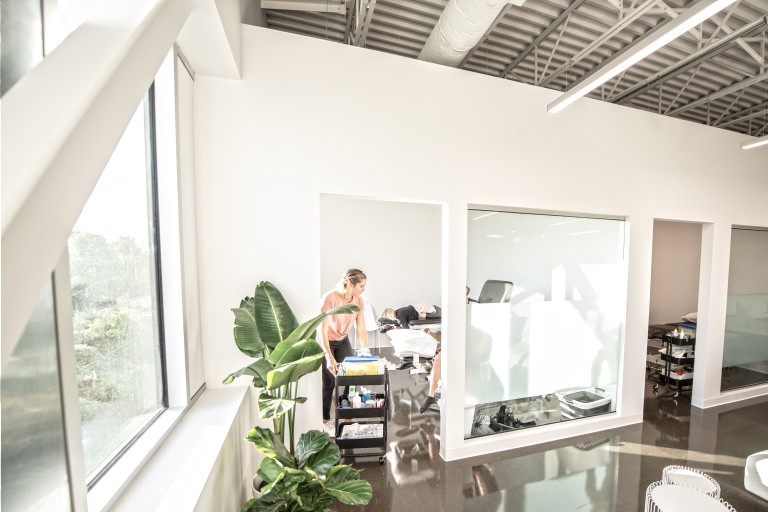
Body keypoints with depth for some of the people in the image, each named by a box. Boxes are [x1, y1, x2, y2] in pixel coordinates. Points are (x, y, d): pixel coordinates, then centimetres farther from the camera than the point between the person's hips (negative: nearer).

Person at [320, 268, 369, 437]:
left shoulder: (358, 301, -14)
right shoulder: (330, 298, -32)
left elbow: (361, 330, -11)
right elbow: (323, 330, -30)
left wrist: (366, 352, -16)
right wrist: (329, 358, -32)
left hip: (343, 341, 5)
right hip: (325, 342, -5)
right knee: (329, 382, 1)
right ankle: (325, 421, 23)